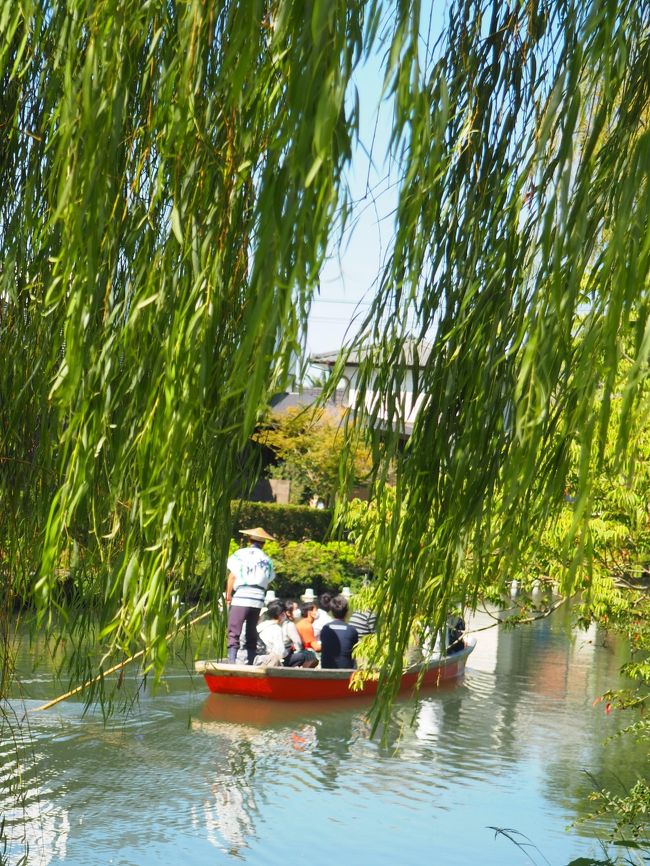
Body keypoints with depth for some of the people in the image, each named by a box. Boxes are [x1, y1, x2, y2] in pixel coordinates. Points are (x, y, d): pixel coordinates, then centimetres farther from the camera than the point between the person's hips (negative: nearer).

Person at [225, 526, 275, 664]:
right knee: (252, 634, 14)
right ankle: (250, 664, 13)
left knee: (234, 632, -8)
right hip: (258, 600, 4)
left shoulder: (240, 554, 2)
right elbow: (267, 583, 8)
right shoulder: (267, 560, 14)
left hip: (240, 598, -4)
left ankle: (232, 661, -23)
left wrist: (228, 596, 2)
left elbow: (232, 576, -3)